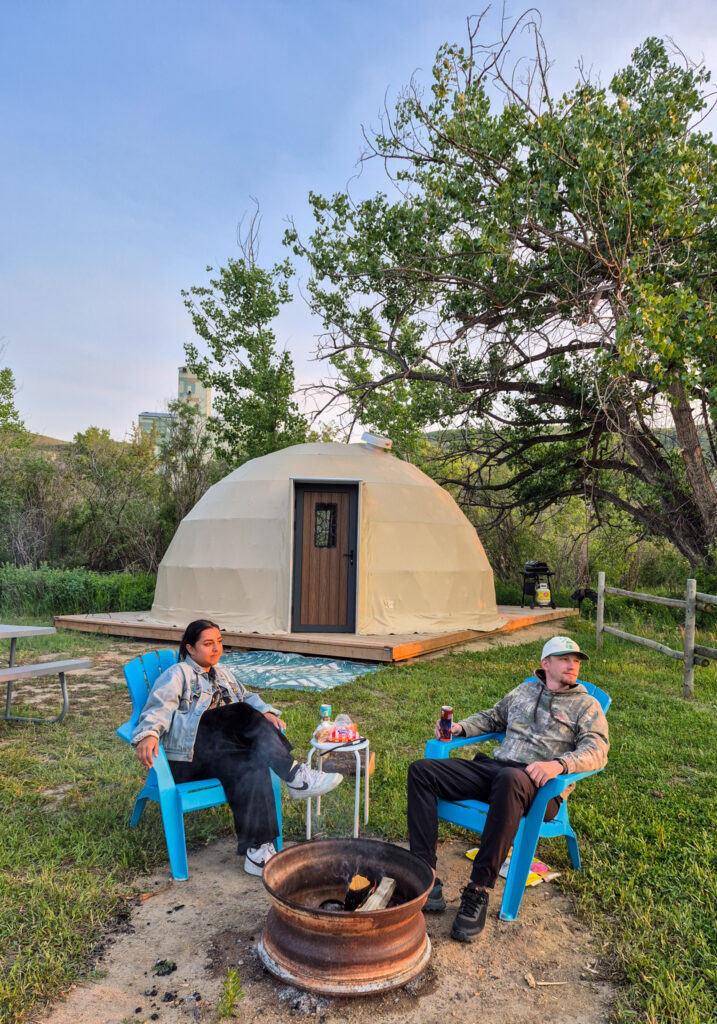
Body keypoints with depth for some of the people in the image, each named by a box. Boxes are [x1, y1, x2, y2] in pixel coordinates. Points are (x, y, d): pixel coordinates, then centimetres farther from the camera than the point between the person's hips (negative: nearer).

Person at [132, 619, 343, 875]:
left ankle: (257, 850, -33)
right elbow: (160, 706, -9)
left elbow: (247, 697, 24)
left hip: (221, 751, 6)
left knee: (250, 766, -31)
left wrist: (266, 713, -1)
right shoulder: (177, 675, 7)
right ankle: (294, 776, -33)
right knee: (243, 715, -28)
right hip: (187, 755, -6)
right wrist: (148, 734, -32)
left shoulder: (222, 674, 28)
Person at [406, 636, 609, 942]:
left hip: (539, 787, -5)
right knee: (421, 771, -13)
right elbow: (492, 718, 36)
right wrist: (460, 727, 15)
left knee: (510, 779, -43)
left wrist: (559, 764, -24)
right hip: (492, 767, 6)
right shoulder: (523, 691, 25)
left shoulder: (586, 706, 12)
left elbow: (597, 751, -4)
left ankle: (478, 890, -33)